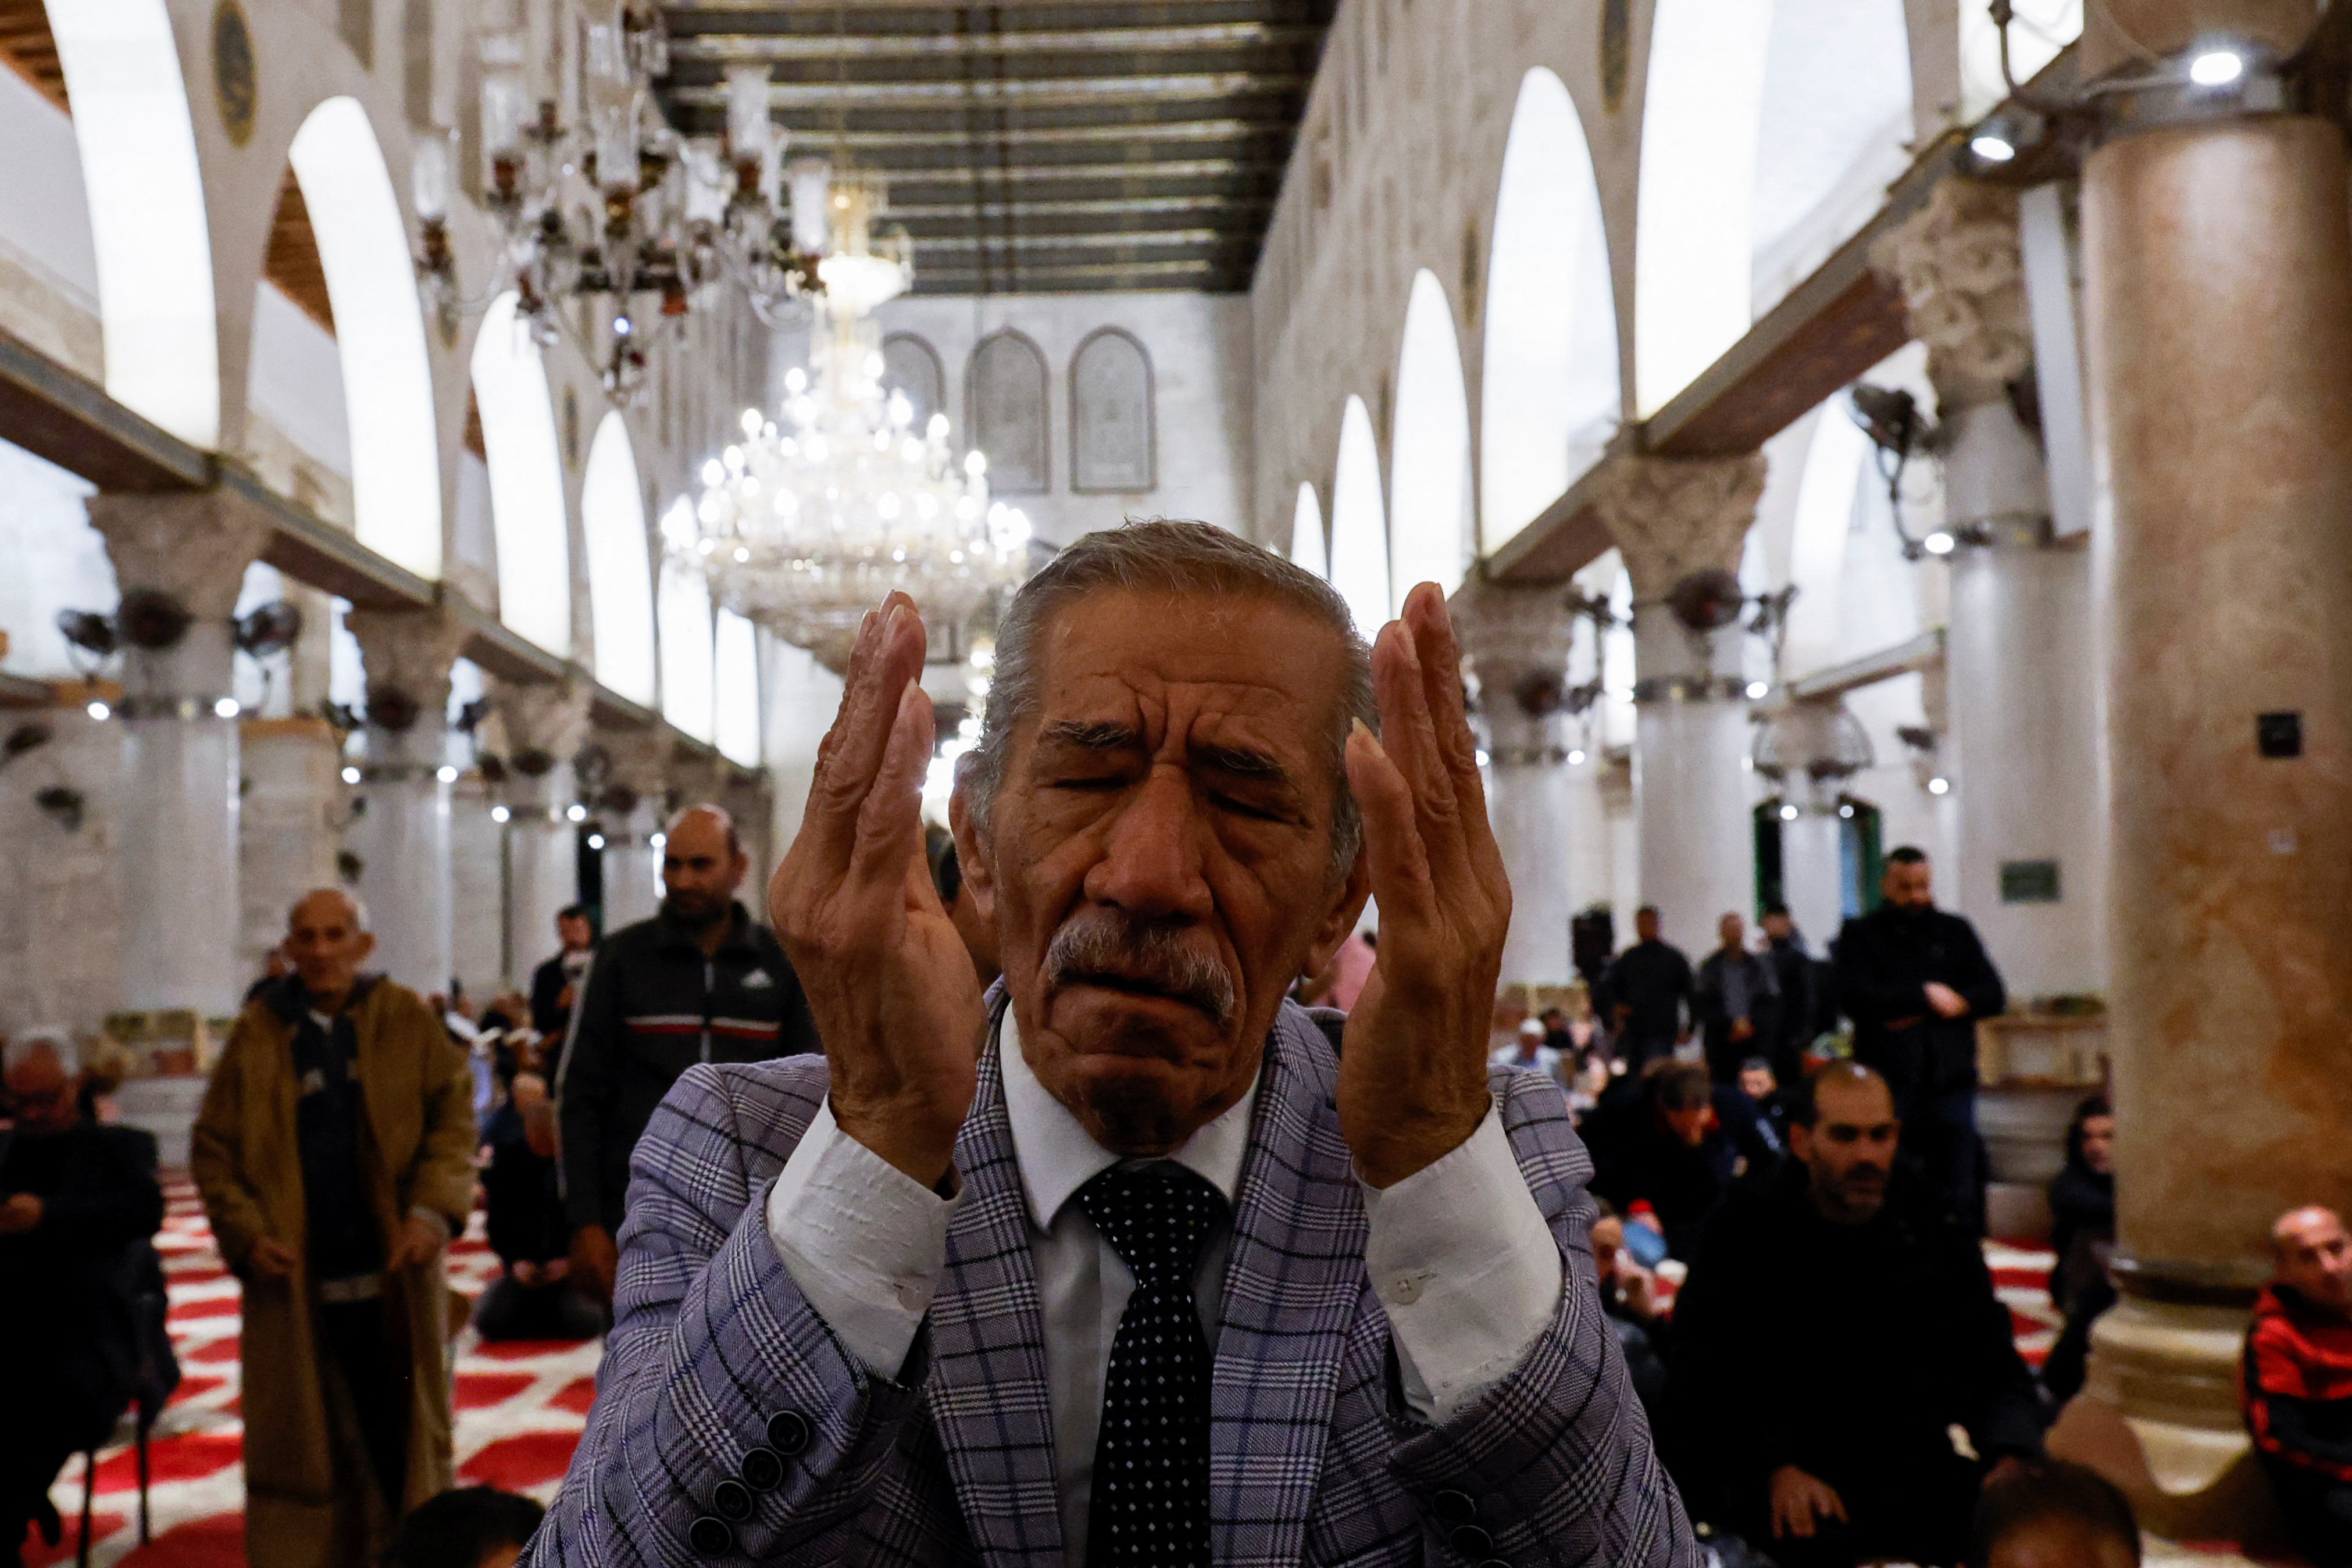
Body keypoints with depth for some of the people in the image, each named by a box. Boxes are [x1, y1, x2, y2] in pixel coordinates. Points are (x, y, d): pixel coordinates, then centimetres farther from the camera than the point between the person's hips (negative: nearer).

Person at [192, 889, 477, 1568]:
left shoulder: (407, 1021, 4)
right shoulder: (256, 1034, 4)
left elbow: (454, 1114, -1)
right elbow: (212, 1148, 5)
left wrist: (432, 1211, -15)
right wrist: (244, 1232, -9)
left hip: (392, 1270, 0)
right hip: (294, 1277, 0)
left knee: (400, 1427, 7)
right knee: (300, 1433, 2)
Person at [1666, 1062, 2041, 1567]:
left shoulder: (1937, 1241, 11)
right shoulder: (1747, 1236, 1)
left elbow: (1997, 1374, 12)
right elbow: (1700, 1387, -3)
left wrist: (2008, 1457, -10)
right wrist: (1776, 1468, -20)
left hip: (1915, 1469, 4)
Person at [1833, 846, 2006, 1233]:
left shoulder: (1956, 932, 15)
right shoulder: (1860, 934, 6)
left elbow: (1993, 996, 4)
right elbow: (1856, 997, -10)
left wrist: (1921, 1014, -7)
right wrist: (1925, 995, -8)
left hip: (1951, 1081, 3)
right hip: (1889, 1083, -2)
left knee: (1959, 1198, 3)